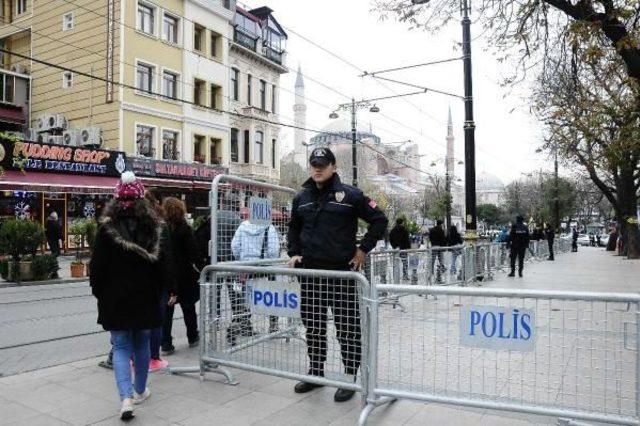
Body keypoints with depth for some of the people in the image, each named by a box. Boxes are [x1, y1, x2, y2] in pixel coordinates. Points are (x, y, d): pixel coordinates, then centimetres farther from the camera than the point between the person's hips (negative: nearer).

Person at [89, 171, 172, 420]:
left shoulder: (107, 229, -8)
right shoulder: (153, 228, -1)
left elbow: (97, 267, -6)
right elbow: (162, 266, 3)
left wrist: (99, 293, 7)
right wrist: (157, 292, 14)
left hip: (116, 299, -2)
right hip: (146, 299, 2)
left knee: (121, 347, 4)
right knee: (141, 344, 16)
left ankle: (126, 398, -10)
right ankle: (140, 391, 29)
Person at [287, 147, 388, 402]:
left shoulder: (350, 195, -5)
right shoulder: (302, 198, 10)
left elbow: (379, 220, -2)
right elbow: (294, 228, 25)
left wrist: (363, 249, -5)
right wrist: (294, 253, 12)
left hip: (342, 271, -4)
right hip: (310, 271, 5)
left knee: (347, 326, 2)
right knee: (313, 325, 13)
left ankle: (350, 377, 14)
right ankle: (315, 372, 28)